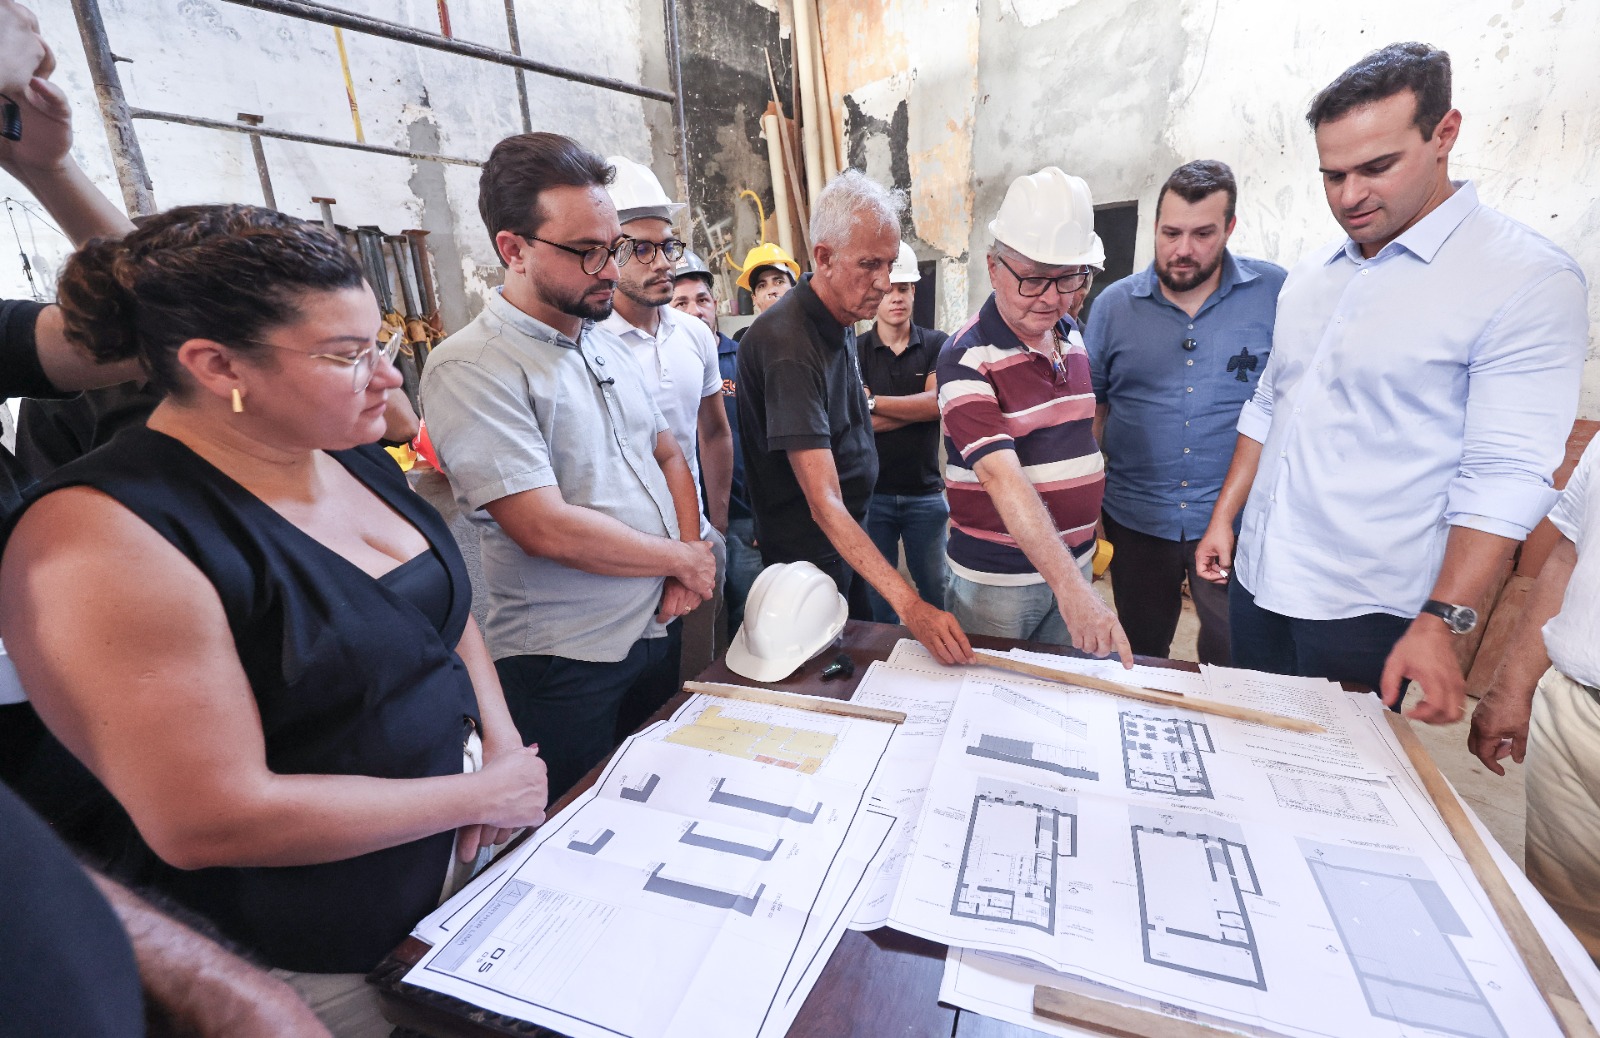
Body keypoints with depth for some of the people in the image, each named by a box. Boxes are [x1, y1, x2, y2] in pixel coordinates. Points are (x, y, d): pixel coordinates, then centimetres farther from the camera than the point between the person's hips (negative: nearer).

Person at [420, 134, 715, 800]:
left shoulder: (606, 344, 8)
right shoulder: (470, 368, -18)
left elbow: (668, 456, 13)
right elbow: (546, 528, -25)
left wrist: (689, 556, -4)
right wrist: (685, 560, -13)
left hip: (658, 633, 7)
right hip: (564, 665, -7)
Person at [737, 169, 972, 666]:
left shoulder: (840, 319, 1)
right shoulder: (788, 345, -30)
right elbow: (824, 502, -37)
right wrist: (909, 605, -41)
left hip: (848, 536, 9)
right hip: (807, 551, -9)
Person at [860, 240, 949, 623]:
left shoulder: (937, 345, 2)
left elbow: (938, 403, -14)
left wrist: (873, 402, -15)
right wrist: (917, 407, -15)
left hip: (925, 493, 1)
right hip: (871, 494, 0)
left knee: (937, 588, 12)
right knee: (877, 593, 12)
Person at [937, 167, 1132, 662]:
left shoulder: (1072, 337, 6)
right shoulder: (967, 359, -19)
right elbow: (1003, 478, -30)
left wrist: (1090, 529, 13)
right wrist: (1068, 585, -37)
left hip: (1075, 560, 6)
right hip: (998, 576, -6)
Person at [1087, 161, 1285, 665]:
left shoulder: (1277, 293, -3)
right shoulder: (1115, 303, 1)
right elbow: (1092, 405, 5)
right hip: (1135, 518, 2)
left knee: (1235, 664, 9)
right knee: (1140, 657, 18)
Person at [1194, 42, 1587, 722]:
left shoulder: (1530, 282, -10)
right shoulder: (1311, 276, 9)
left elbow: (1505, 478, -15)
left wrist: (1440, 624, -20)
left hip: (1366, 614, -5)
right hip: (1255, 583, 6)